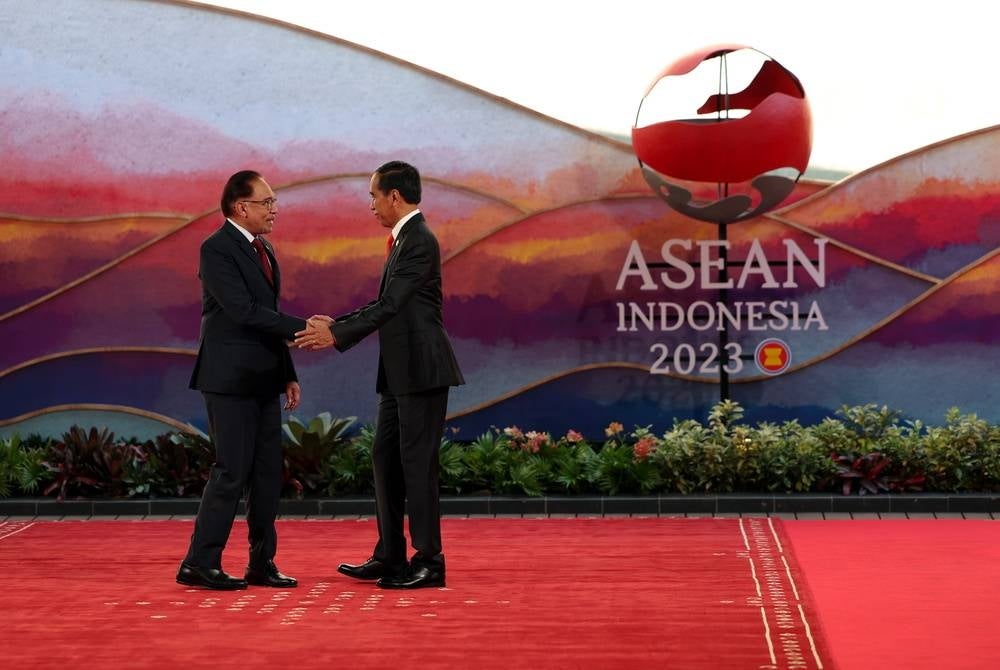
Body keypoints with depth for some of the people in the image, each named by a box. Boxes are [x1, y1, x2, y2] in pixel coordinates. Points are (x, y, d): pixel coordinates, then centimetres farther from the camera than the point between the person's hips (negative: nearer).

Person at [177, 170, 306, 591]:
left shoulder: (263, 251, 15)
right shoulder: (217, 249, -12)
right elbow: (244, 311, -21)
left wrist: (288, 375, 17)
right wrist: (303, 328, -22)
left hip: (262, 380, 9)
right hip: (230, 379, -9)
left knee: (268, 473, 8)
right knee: (232, 472, -8)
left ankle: (261, 563, 15)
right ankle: (199, 564, 0)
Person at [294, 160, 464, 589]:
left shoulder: (419, 241, -15)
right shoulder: (405, 239, 16)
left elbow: (390, 305, -20)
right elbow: (385, 303, 20)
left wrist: (337, 336, -18)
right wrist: (336, 324, 14)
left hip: (422, 371, -10)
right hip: (401, 374, 10)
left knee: (417, 463, -6)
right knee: (386, 458, 13)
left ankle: (429, 562, 1)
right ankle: (390, 556, 20)